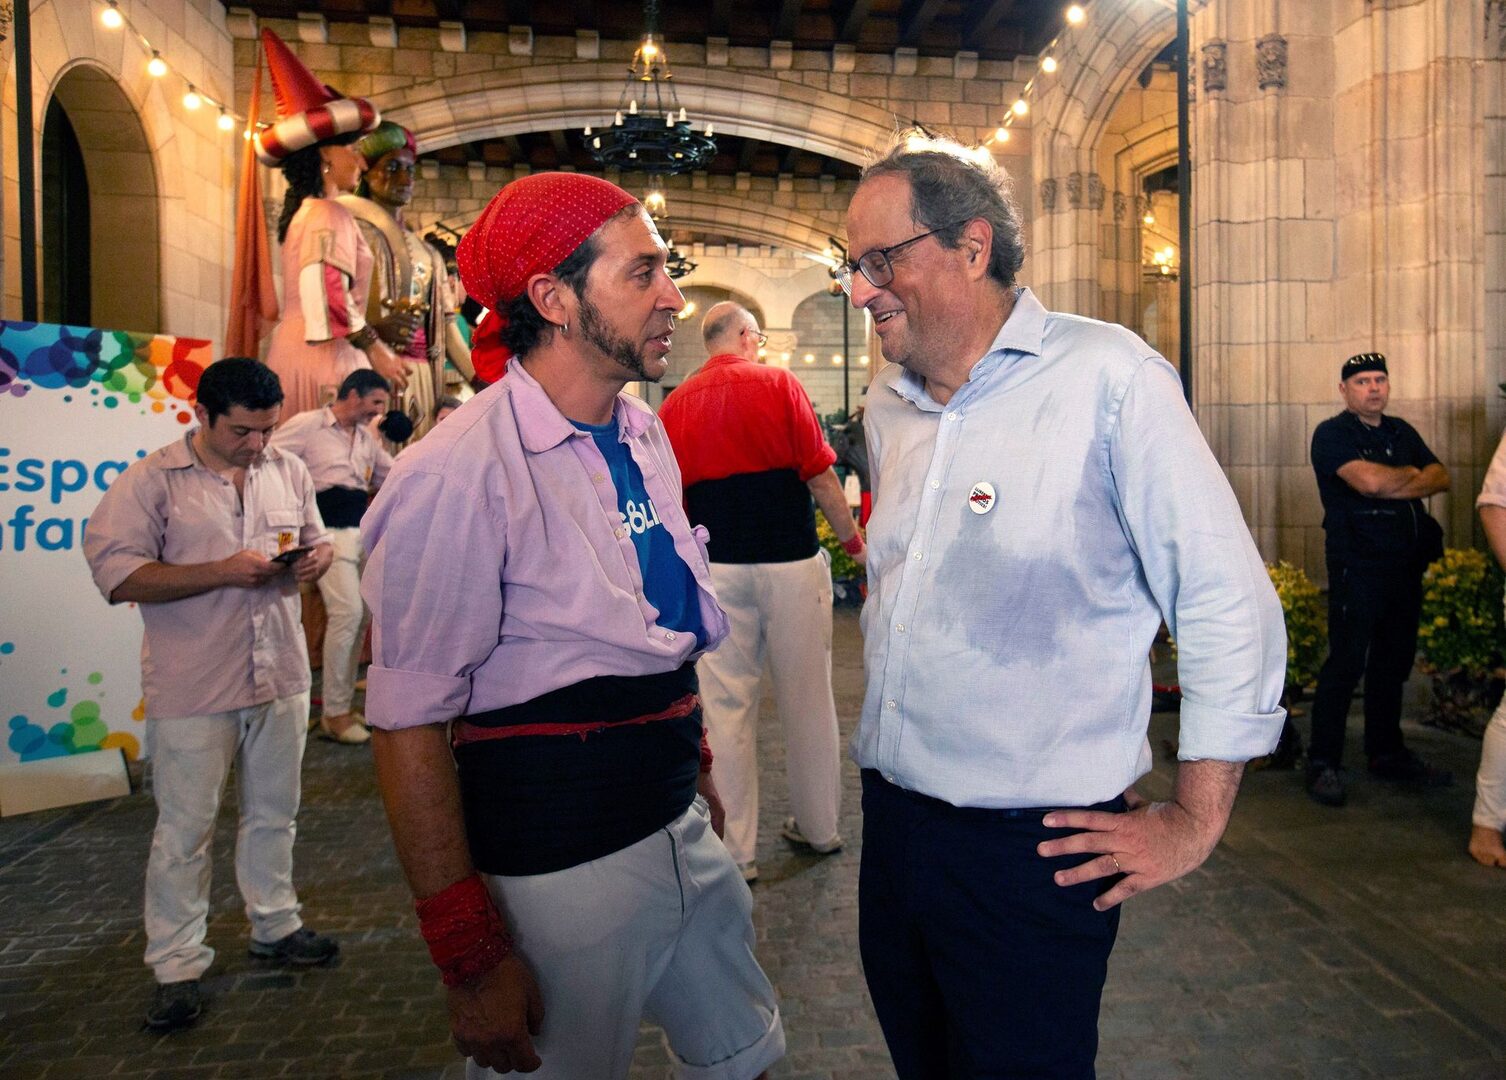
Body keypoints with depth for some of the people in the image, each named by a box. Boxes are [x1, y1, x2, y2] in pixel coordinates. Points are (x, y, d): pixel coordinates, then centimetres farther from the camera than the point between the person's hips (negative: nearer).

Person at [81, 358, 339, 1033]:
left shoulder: (288, 471, 7)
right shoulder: (151, 482, -9)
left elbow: (316, 540, 18)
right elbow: (117, 574, -15)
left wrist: (315, 559, -7)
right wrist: (223, 572, -22)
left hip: (281, 675, 5)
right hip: (193, 689, -5)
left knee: (274, 813, 18)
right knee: (185, 828, 5)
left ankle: (275, 926, 35)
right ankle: (176, 966, 19)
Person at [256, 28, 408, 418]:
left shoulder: (302, 213, 19)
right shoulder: (330, 214, -10)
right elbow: (330, 298, -21)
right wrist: (375, 350, -16)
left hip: (291, 344, 10)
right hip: (323, 355, -10)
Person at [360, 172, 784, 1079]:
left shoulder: (644, 434, 4)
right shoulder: (459, 475, -21)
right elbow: (408, 730, -20)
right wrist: (472, 959, -16)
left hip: (682, 826, 8)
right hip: (559, 868, -7)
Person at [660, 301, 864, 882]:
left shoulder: (676, 403, 6)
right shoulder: (779, 383, -3)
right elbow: (821, 477, -6)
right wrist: (854, 541, 5)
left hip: (717, 568, 2)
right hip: (791, 561, -2)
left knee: (727, 705, 7)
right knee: (807, 696, 12)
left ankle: (737, 849, 12)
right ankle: (818, 826, 25)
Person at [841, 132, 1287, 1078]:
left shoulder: (1109, 380, -15)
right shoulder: (889, 404, 7)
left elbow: (1230, 604, -14)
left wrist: (1195, 820, -11)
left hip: (1034, 850, -6)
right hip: (892, 818, 7)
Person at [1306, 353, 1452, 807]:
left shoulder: (1402, 432, 18)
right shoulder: (1332, 434, -5)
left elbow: (1441, 478, 7)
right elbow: (1369, 481, -20)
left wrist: (1393, 485, -11)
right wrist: (1410, 475, -1)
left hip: (1406, 565, 7)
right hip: (1357, 565, -7)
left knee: (1394, 662, 13)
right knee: (1346, 662, -8)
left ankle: (1387, 753, 24)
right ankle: (1322, 764, -3)